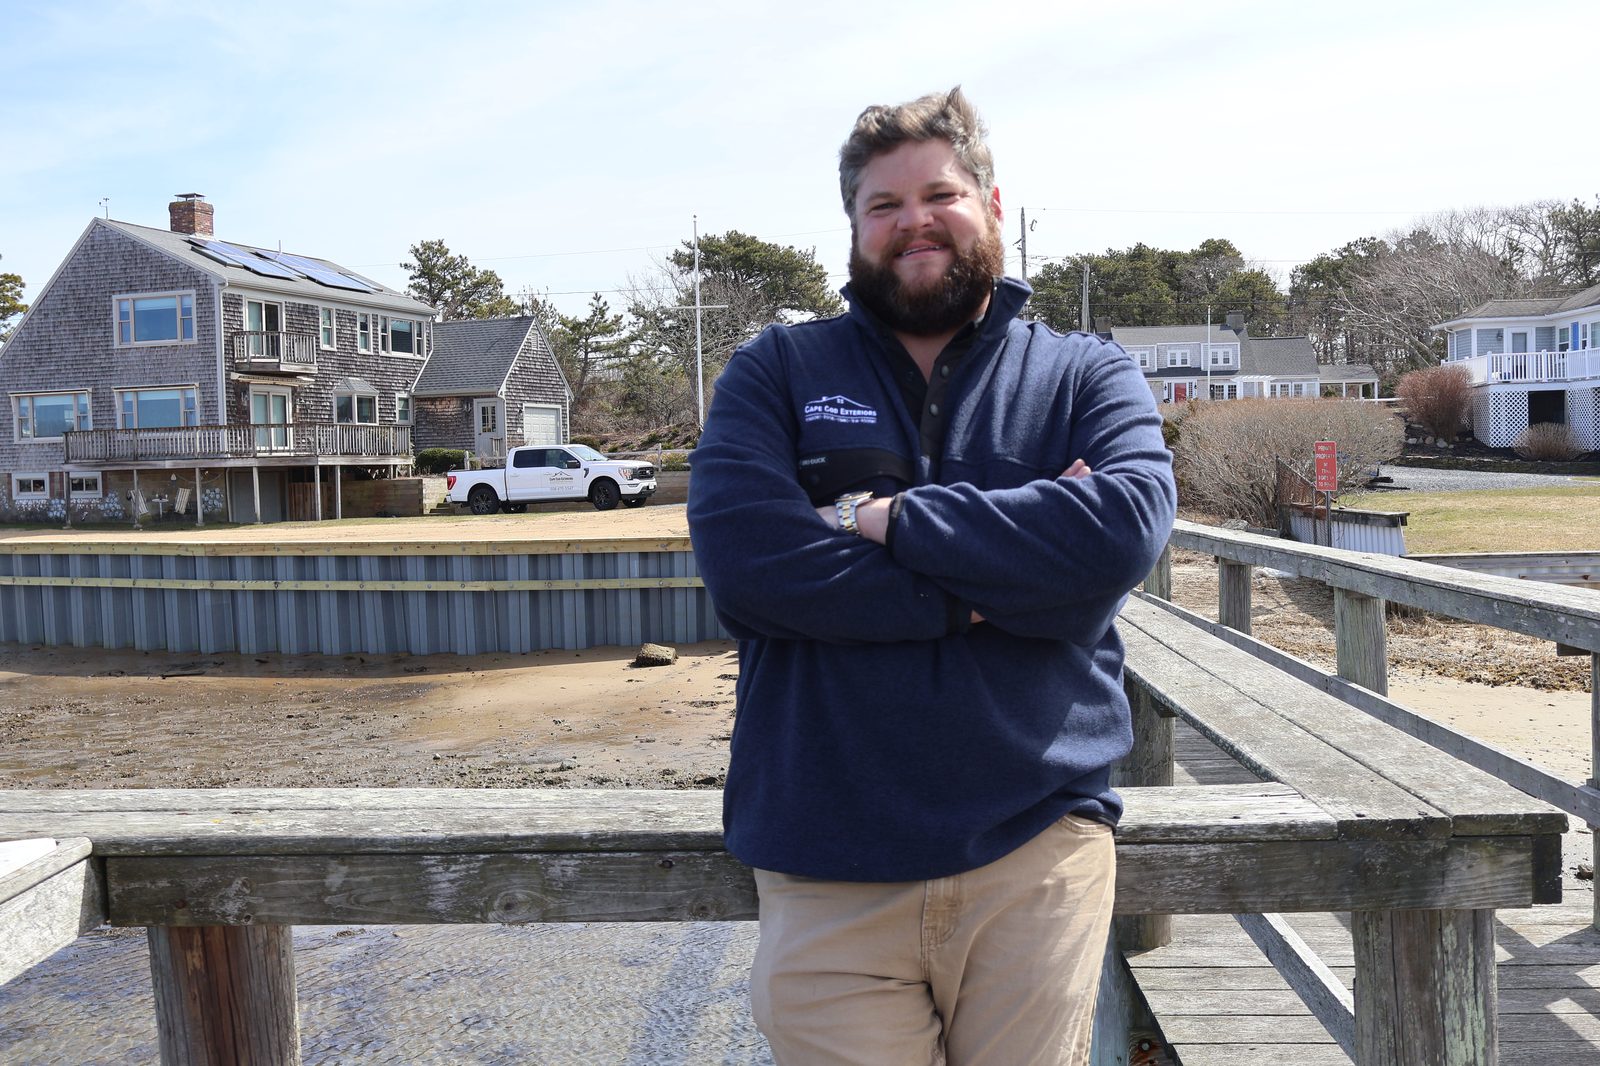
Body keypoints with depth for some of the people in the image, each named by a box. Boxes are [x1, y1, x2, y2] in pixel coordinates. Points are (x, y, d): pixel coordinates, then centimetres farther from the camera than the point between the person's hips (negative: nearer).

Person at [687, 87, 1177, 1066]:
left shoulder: (1087, 376, 7)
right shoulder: (777, 372, 5)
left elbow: (1126, 527, -14)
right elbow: (740, 555, -13)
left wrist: (892, 520, -14)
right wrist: (994, 585, -13)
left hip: (1036, 849, 1)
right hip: (826, 872, 0)